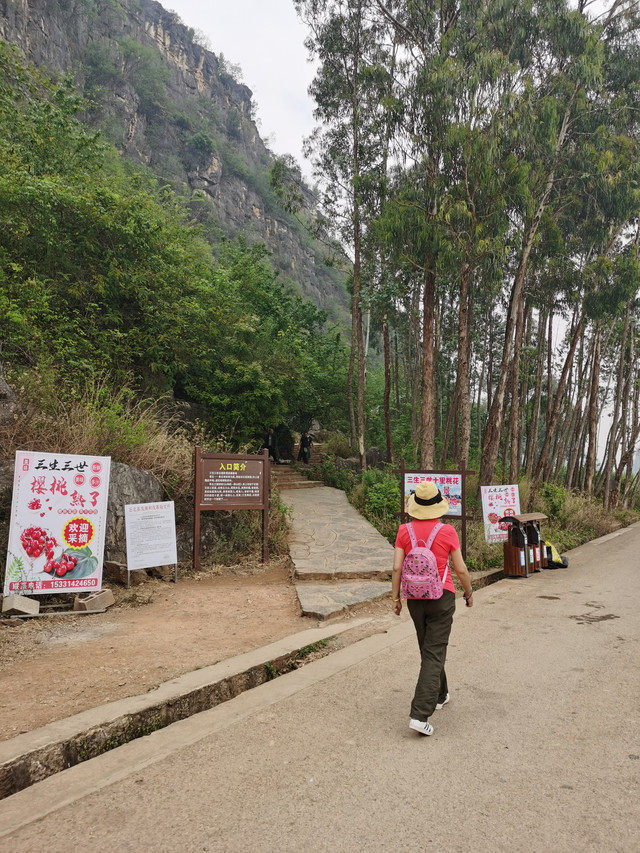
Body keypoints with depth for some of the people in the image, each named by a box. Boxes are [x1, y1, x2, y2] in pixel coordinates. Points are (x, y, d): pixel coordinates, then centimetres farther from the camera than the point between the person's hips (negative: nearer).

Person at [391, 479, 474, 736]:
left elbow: (397, 567, -7)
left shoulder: (404, 531, -6)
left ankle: (439, 695, 40)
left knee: (428, 649, 22)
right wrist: (469, 592, 11)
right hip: (441, 597, -3)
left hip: (415, 598, 3)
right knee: (434, 654, 0)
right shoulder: (447, 531, -11)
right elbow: (461, 569, -6)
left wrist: (395, 597, 3)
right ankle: (420, 714, -6)